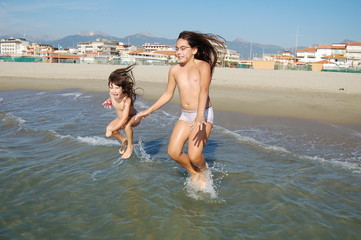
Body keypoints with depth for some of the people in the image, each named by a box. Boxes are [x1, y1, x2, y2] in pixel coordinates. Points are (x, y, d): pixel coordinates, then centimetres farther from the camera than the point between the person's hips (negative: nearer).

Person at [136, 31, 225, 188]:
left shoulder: (203, 66, -10)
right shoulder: (174, 70, 6)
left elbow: (204, 91, -26)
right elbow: (167, 95, 17)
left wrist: (200, 116, -41)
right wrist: (148, 111, 18)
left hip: (204, 115, -5)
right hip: (185, 116, 6)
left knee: (194, 156, -12)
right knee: (173, 152, -4)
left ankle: (203, 170, 26)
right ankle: (194, 173, 25)